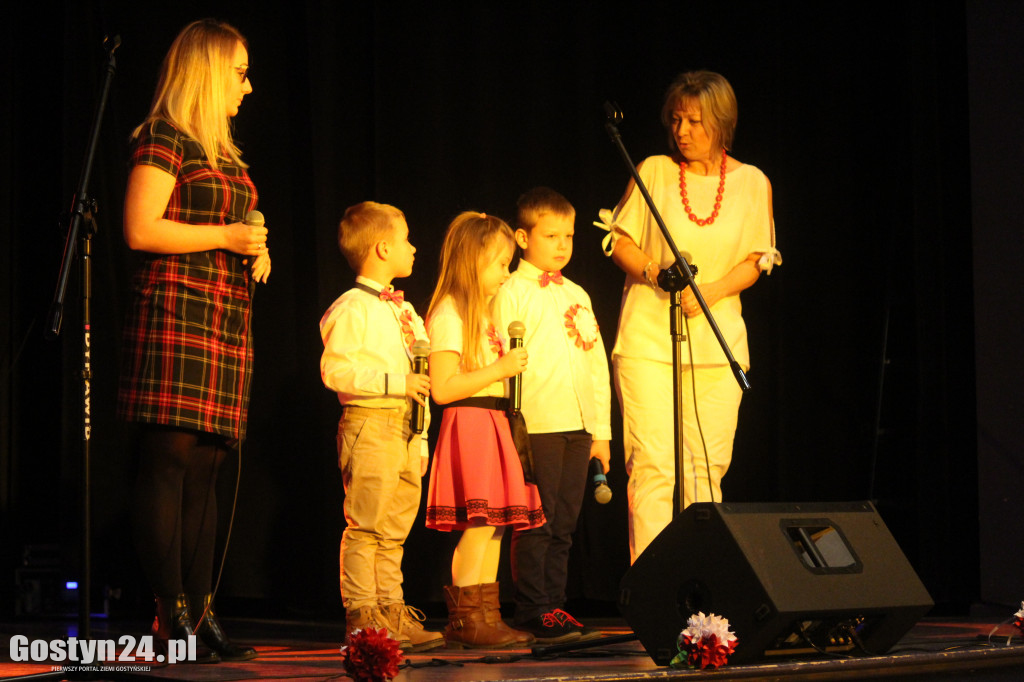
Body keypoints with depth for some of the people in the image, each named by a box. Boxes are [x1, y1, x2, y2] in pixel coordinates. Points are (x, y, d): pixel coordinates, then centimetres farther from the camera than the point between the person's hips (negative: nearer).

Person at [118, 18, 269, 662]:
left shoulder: (222, 151, 23)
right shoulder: (165, 138, -3)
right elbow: (141, 230, -13)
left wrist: (256, 253, 12)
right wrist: (226, 236, -10)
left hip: (227, 317, 9)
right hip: (177, 311, -9)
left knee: (206, 468, 5)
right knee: (171, 458, -10)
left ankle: (202, 611, 5)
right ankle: (171, 614, -11)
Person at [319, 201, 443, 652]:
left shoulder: (403, 309, 19)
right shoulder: (352, 309, -9)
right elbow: (335, 371, -18)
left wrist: (421, 438, 17)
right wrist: (397, 382, -19)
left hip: (405, 427, 8)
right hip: (369, 424, -8)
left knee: (395, 527, 11)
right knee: (365, 525, -6)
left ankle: (393, 614, 16)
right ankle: (362, 618, -2)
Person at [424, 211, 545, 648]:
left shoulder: (482, 313, 21)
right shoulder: (449, 315, -11)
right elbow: (443, 388, -19)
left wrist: (511, 364, 15)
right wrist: (501, 369, -17)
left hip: (492, 424, 10)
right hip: (469, 425, -10)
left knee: (495, 522, 8)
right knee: (480, 522, -12)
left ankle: (484, 615, 12)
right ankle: (467, 619, -8)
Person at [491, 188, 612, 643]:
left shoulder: (576, 296, 18)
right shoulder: (511, 294, 0)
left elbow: (596, 363, 19)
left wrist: (601, 430, 14)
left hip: (579, 426, 6)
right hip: (536, 424, -6)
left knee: (564, 523, 7)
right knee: (536, 521, -4)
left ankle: (553, 603, 14)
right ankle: (532, 610, 1)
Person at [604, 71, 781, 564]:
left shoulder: (751, 182, 5)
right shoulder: (654, 172, 2)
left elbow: (756, 261, 7)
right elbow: (619, 243, 6)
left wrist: (710, 292, -10)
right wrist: (658, 273, -13)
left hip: (717, 341, 2)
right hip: (648, 338, -2)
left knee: (706, 468, 2)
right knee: (653, 466, -9)